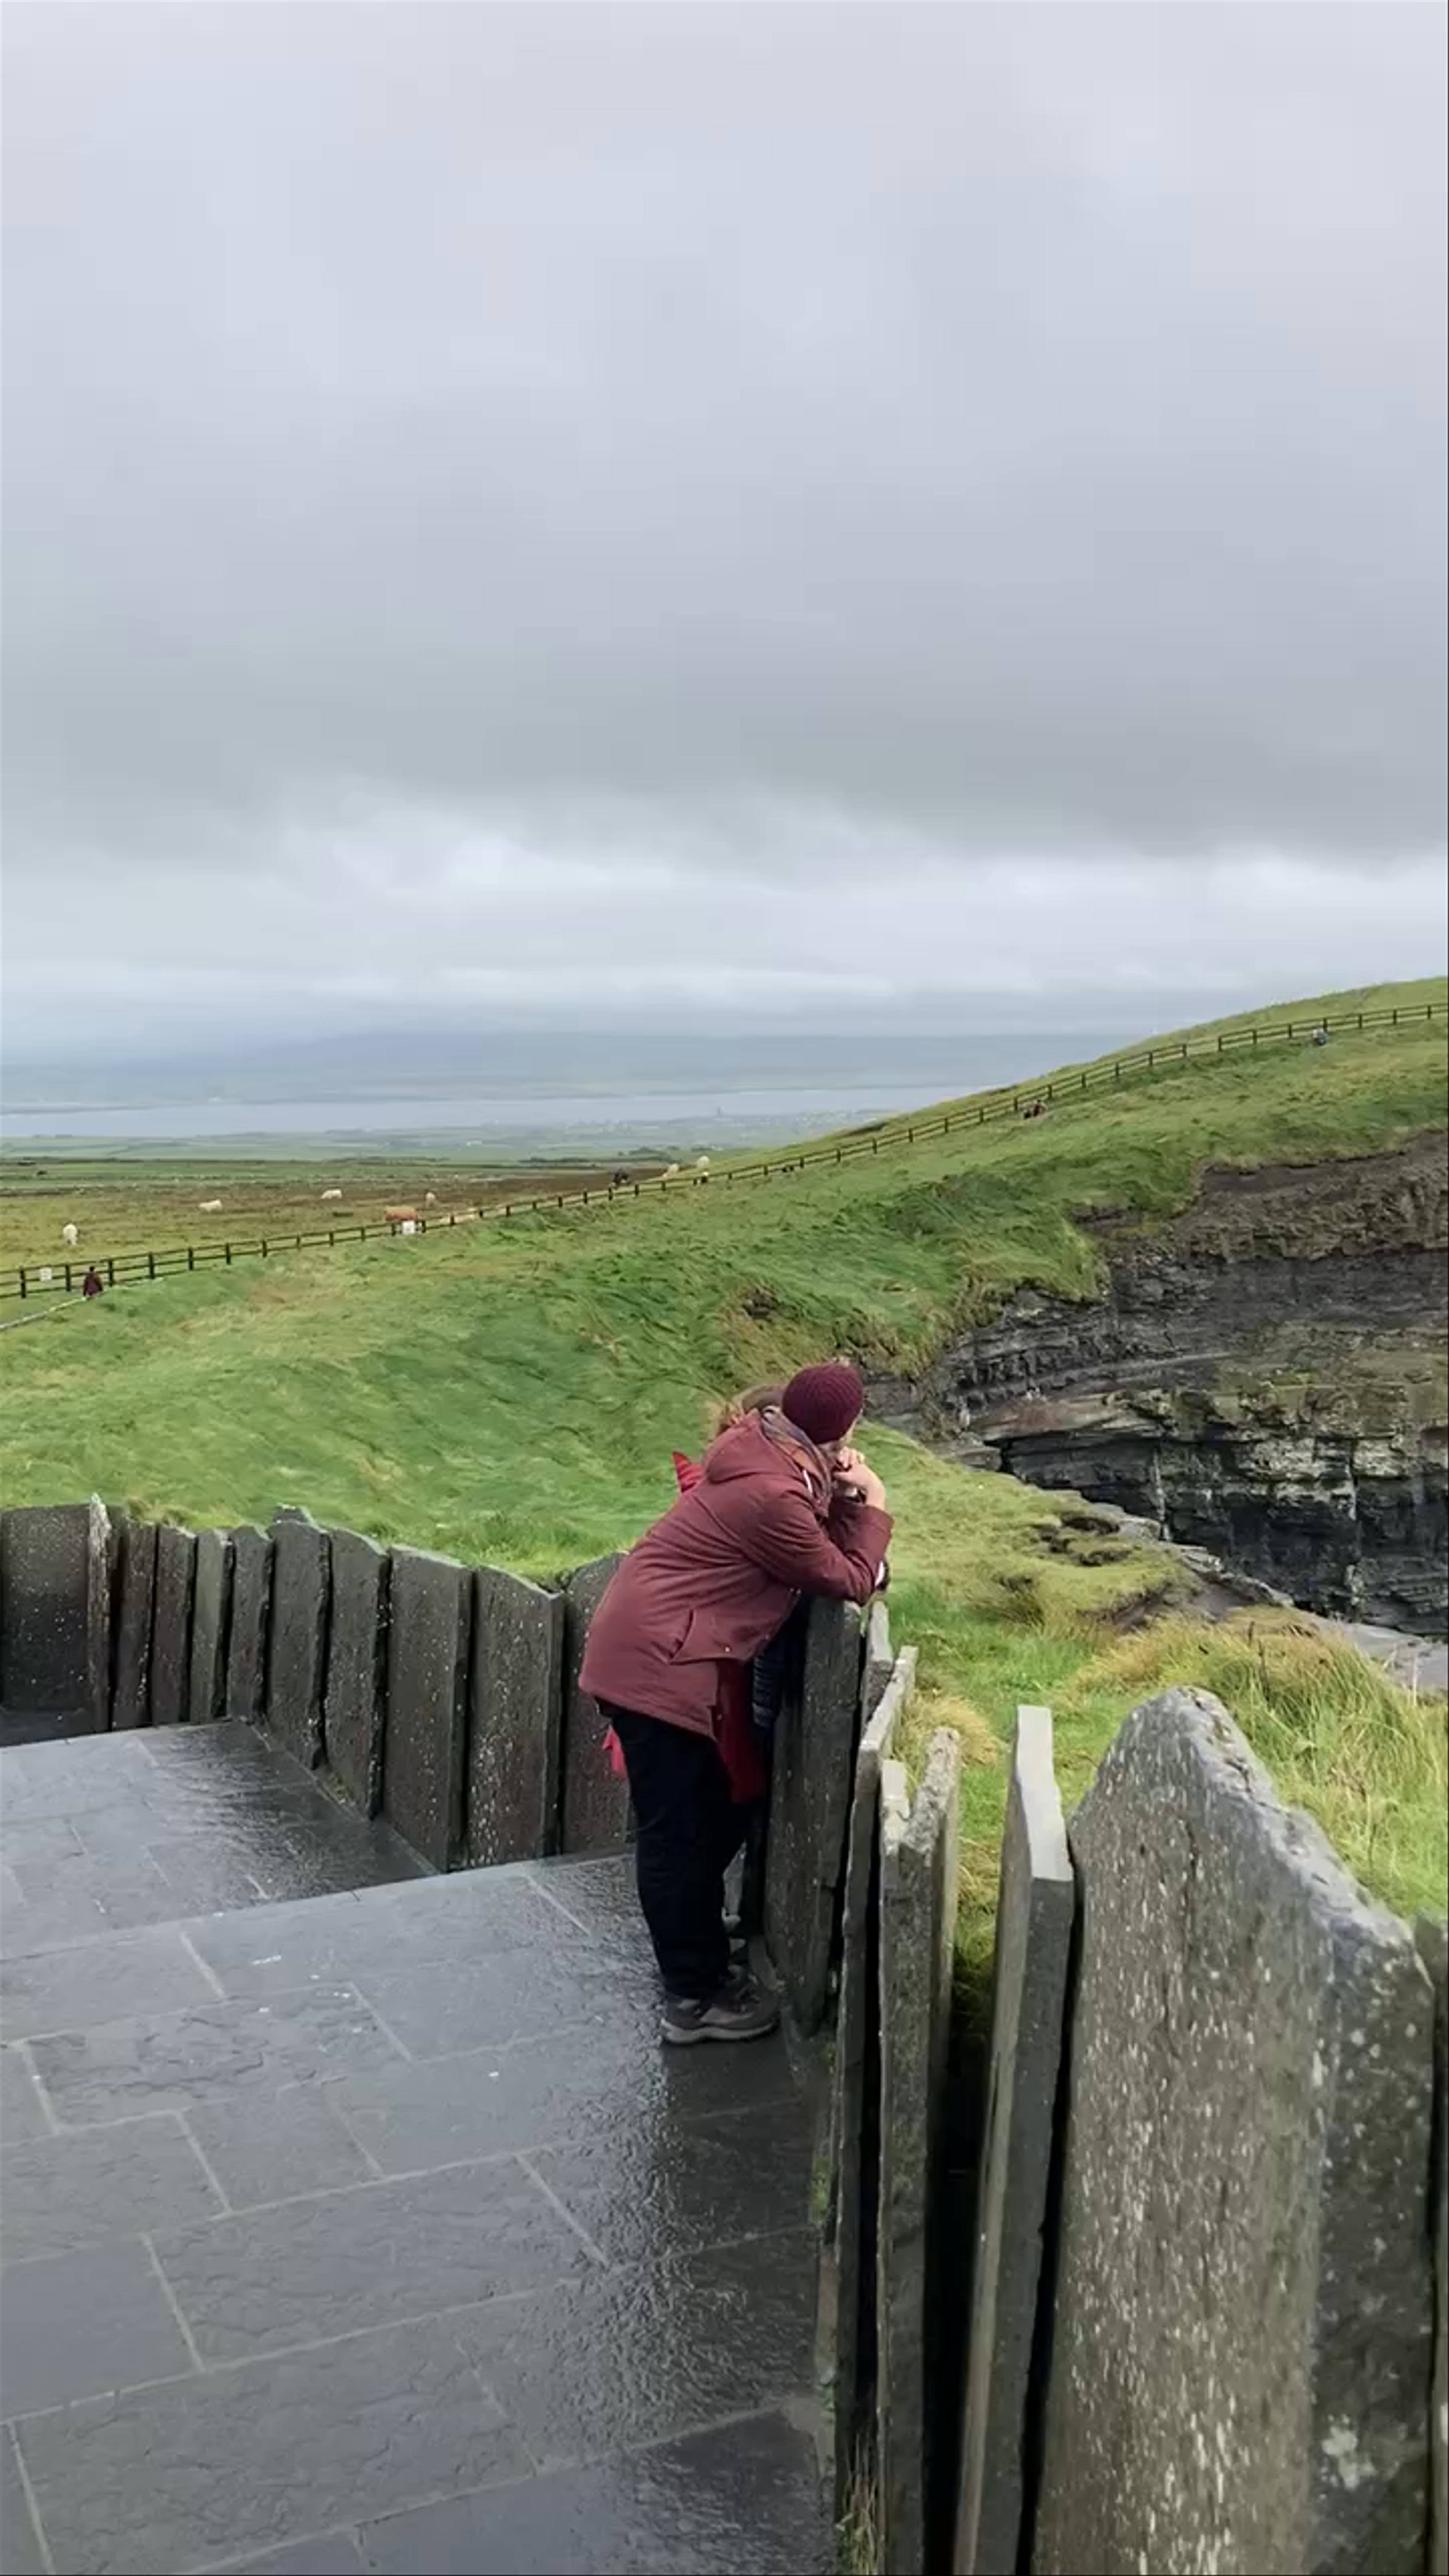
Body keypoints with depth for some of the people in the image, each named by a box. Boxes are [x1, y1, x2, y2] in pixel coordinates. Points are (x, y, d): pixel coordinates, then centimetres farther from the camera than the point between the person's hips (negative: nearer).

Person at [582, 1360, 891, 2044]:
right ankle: (694, 1999, 14)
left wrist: (844, 1496, -1)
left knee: (711, 1816, 20)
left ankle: (699, 1958, 35)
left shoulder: (761, 1445, 3)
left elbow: (816, 1538, 16)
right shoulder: (773, 1497, -25)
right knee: (680, 1832, 2)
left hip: (650, 1649, 10)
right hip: (658, 1665, -10)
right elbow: (850, 1581, -11)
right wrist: (873, 1507, 1)